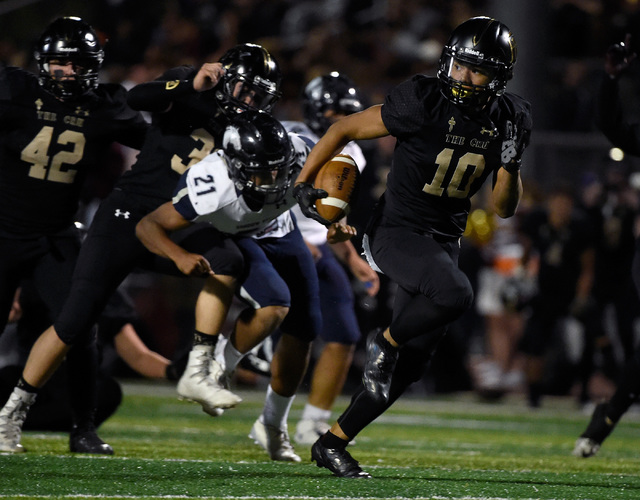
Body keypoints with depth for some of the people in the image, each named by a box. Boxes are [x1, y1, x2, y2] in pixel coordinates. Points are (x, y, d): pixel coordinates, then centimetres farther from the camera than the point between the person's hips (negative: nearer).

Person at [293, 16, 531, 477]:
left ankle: (333, 442, 20)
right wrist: (305, 182, -14)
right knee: (454, 294, -35)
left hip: (444, 243, 6)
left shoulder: (509, 120, -1)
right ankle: (385, 343, -6)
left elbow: (504, 208, 4)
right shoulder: (422, 103, -17)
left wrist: (511, 165, -14)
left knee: (410, 366, 5)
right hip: (395, 232, -6)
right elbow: (344, 130, -7)